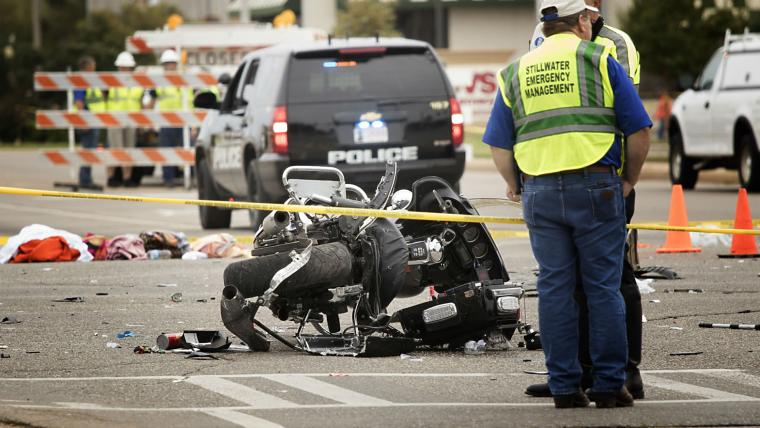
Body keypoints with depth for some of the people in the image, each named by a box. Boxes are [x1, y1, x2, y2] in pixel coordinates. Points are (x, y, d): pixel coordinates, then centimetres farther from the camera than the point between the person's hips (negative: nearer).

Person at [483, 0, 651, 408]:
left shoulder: (515, 72, 13)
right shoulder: (600, 61, 3)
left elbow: (499, 145, 11)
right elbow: (638, 131, 0)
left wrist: (514, 184, 27)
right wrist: (630, 180, 14)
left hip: (540, 192, 3)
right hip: (595, 187, -3)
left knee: (554, 289, 6)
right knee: (603, 289, 1)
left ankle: (564, 387, 5)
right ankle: (609, 385, 1)